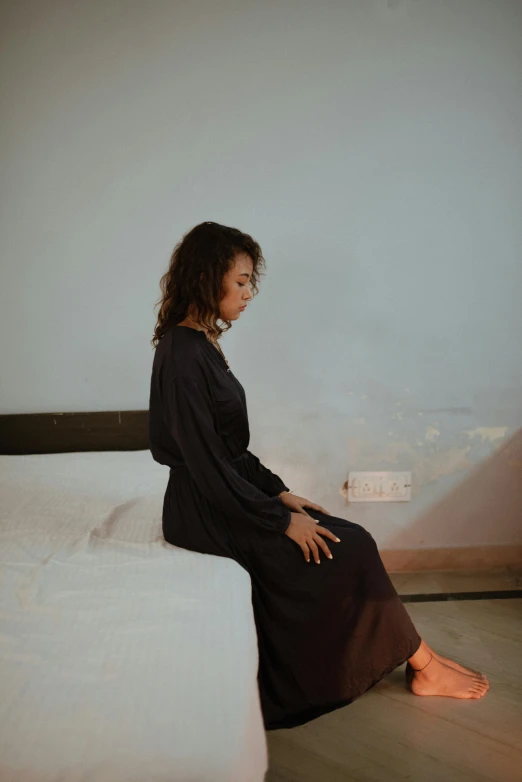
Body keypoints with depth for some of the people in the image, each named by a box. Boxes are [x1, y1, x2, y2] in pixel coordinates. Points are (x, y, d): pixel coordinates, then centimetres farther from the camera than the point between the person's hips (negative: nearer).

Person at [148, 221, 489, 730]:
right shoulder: (182, 355, -22)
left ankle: (419, 662, 12)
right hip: (206, 514, -9)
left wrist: (281, 495, 6)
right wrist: (281, 519, -16)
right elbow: (207, 465, -23)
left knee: (351, 541, 3)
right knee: (349, 550, -7)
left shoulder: (199, 343, 7)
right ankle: (424, 665, 11)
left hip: (225, 497, 9)